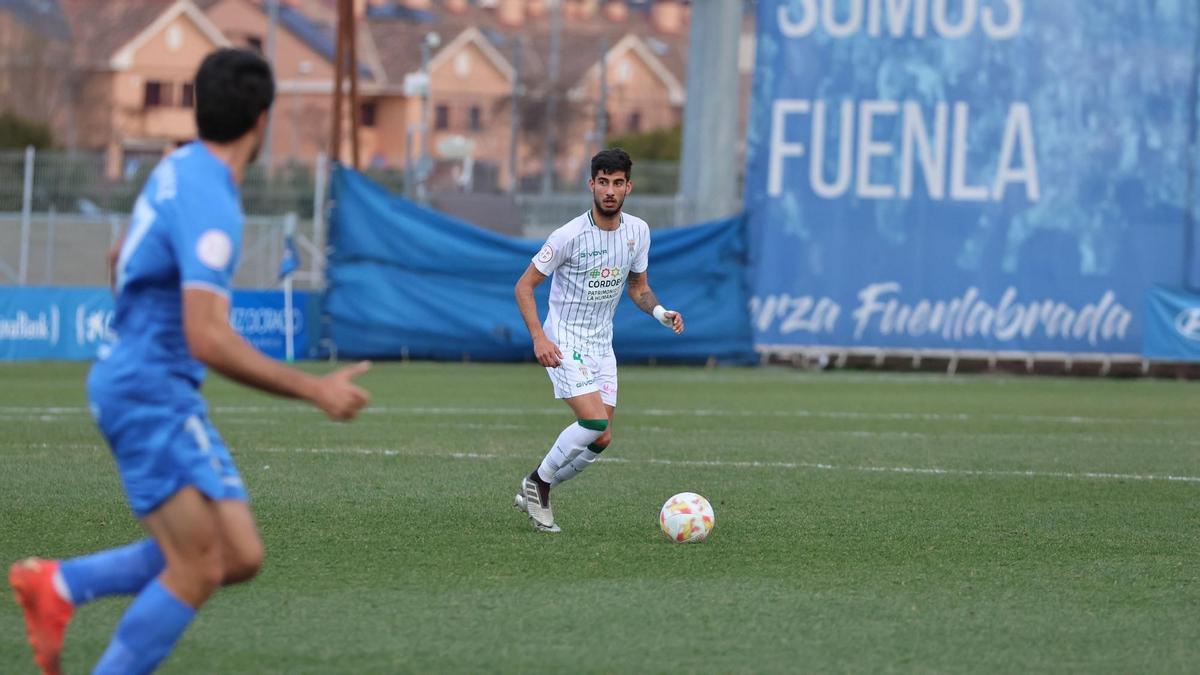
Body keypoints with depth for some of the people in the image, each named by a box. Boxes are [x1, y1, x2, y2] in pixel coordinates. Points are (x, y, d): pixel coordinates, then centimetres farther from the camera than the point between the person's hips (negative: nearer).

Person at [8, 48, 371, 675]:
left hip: (136, 382, 9)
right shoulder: (211, 205, -22)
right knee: (198, 570, -11)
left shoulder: (179, 169, 8)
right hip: (151, 392, -9)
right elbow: (209, 341, -28)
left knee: (240, 557, 4)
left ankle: (60, 583, 9)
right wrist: (315, 390, -25)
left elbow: (122, 260, 25)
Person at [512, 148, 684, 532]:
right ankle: (538, 482, 0)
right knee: (595, 422, -22)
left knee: (601, 439, 0)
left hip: (601, 346, 6)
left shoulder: (638, 231, 1)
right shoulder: (570, 235, -17)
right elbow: (524, 285, -10)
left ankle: (535, 493, 19)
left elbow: (638, 287, 15)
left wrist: (660, 312, -6)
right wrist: (539, 337, -22)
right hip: (563, 344, -6)